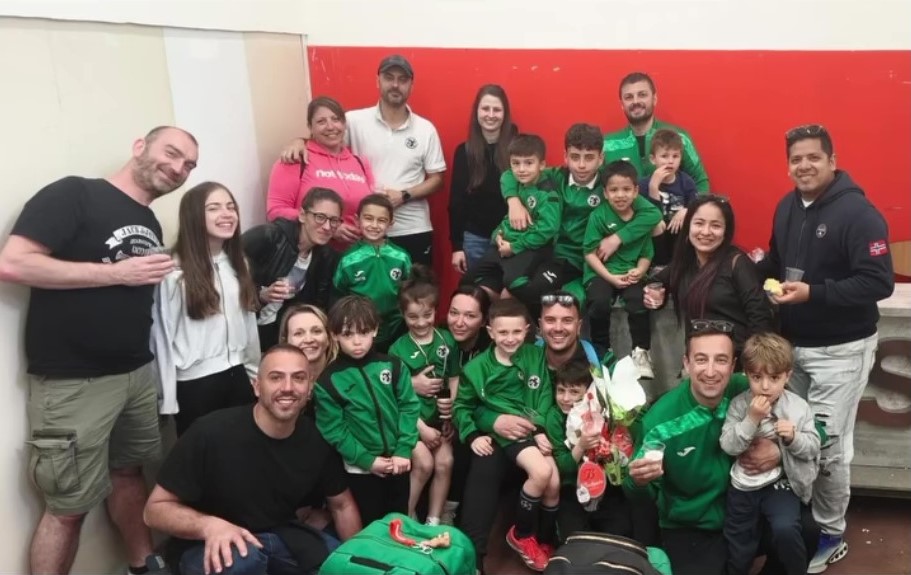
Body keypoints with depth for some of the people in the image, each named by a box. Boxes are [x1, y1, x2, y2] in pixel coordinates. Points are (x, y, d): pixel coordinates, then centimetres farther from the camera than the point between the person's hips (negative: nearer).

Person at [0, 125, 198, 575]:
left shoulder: (151, 227, 13)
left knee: (128, 474, 22)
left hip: (139, 374, 8)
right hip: (73, 382, -7)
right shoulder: (73, 194, -11)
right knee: (67, 508, 3)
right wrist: (117, 272, -19)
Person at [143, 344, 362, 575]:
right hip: (209, 545, -4)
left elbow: (342, 505, 6)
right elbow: (156, 508, -19)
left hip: (281, 537, 5)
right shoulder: (212, 432, -25)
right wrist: (210, 526, -37)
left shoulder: (317, 439, -11)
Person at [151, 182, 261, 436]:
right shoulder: (175, 272, -13)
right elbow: (163, 335, -11)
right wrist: (168, 400, -10)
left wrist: (256, 374, 15)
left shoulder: (237, 264, 10)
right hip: (195, 382, -6)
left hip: (238, 376, 6)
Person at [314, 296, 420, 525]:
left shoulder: (393, 366, -3)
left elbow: (409, 407, -1)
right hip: (360, 468, -3)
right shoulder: (328, 380, -11)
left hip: (397, 463, 3)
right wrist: (367, 460, -13)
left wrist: (404, 450, -10)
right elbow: (333, 430, -10)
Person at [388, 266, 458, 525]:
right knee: (424, 463, -16)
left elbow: (454, 379, 6)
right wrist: (421, 428, -13)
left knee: (445, 462, -8)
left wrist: (450, 412, -6)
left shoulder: (447, 340, 0)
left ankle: (433, 522, 9)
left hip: (438, 416, 3)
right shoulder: (398, 349, -10)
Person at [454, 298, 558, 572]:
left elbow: (545, 397, 3)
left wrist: (542, 430, -10)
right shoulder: (477, 368, -2)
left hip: (537, 429, 4)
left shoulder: (536, 355, 5)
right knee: (541, 472, -25)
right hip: (505, 432, -3)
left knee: (554, 483, -11)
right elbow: (462, 406, 7)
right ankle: (521, 535, 0)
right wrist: (472, 435, -7)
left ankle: (545, 541, 19)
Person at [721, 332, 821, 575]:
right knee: (738, 550, 11)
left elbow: (813, 448, -4)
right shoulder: (739, 404, -9)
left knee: (785, 528, -25)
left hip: (780, 482, -1)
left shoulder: (798, 407, -8)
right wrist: (751, 419, -25)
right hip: (743, 484, 1)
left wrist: (793, 437, -23)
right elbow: (728, 446, -15)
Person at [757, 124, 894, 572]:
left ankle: (830, 535, 18)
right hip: (791, 342, 7)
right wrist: (761, 270, -1)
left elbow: (879, 282, -23)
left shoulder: (858, 213, -18)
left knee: (827, 444, 0)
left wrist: (813, 293, -29)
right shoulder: (787, 207, 6)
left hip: (840, 350, -7)